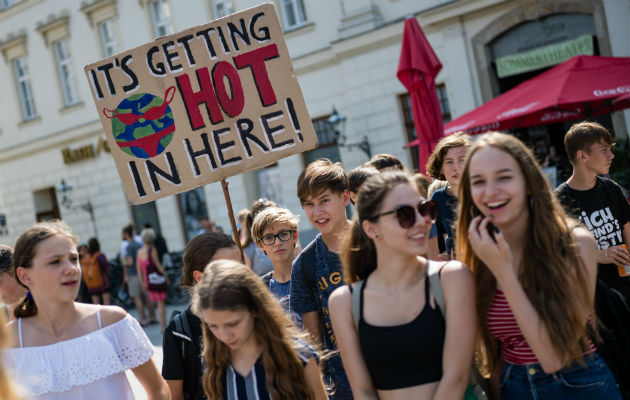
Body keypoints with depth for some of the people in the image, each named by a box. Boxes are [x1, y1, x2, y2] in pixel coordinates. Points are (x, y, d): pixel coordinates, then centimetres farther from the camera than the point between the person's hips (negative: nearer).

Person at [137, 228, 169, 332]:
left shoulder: (139, 252, 7)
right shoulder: (152, 250, -12)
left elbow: (138, 268, 9)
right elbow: (158, 264, -13)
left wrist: (143, 282, 15)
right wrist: (166, 275, -4)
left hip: (148, 280, 6)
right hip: (158, 278, -6)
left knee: (159, 303, 16)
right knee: (161, 303, 0)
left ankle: (162, 325, 18)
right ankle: (163, 325, -1)